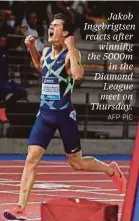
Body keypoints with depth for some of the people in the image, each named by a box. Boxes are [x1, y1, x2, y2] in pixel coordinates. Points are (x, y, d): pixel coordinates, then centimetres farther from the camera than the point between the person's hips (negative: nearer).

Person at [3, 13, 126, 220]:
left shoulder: (71, 53, -12)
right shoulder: (46, 52, 7)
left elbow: (78, 75, -33)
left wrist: (71, 48, -28)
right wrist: (31, 48, 15)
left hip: (65, 114, -5)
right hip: (45, 113, 5)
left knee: (77, 162, 8)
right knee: (32, 158, -9)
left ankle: (111, 170, 37)